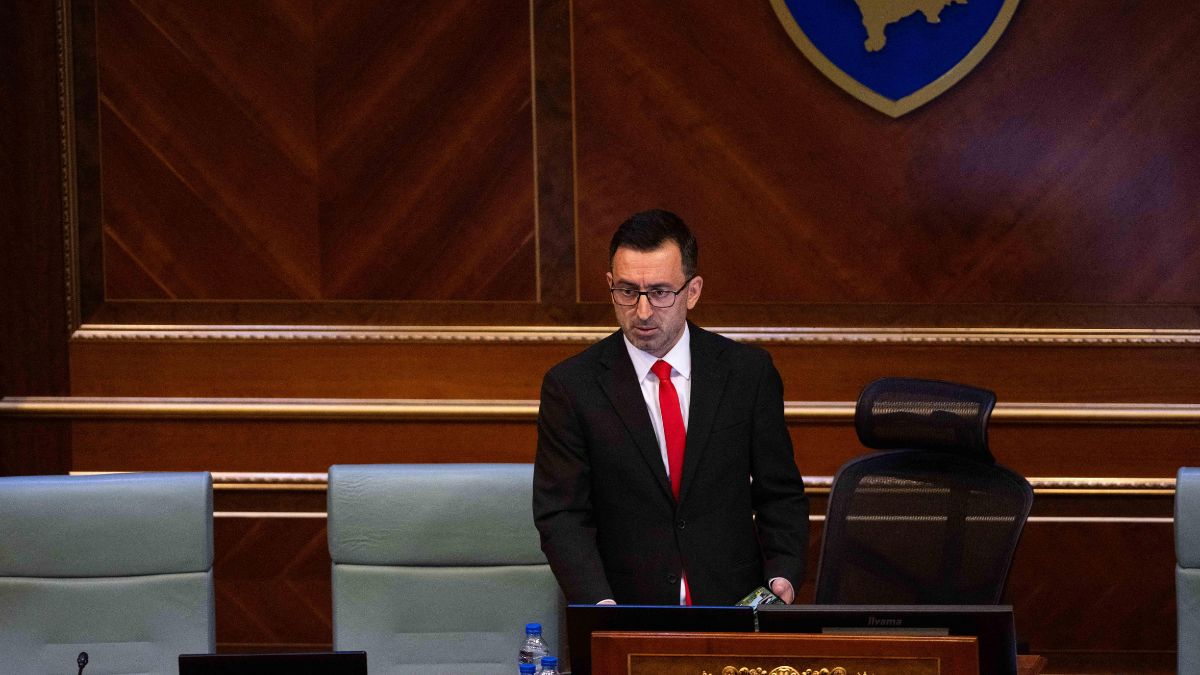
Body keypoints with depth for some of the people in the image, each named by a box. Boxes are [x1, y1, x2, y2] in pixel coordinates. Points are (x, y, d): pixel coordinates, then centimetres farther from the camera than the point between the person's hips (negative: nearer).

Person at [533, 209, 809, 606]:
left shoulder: (749, 372, 7)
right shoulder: (571, 387, 2)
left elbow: (780, 495, 13)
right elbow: (561, 516, -1)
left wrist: (782, 578, -5)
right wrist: (600, 605, -17)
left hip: (733, 608, 2)